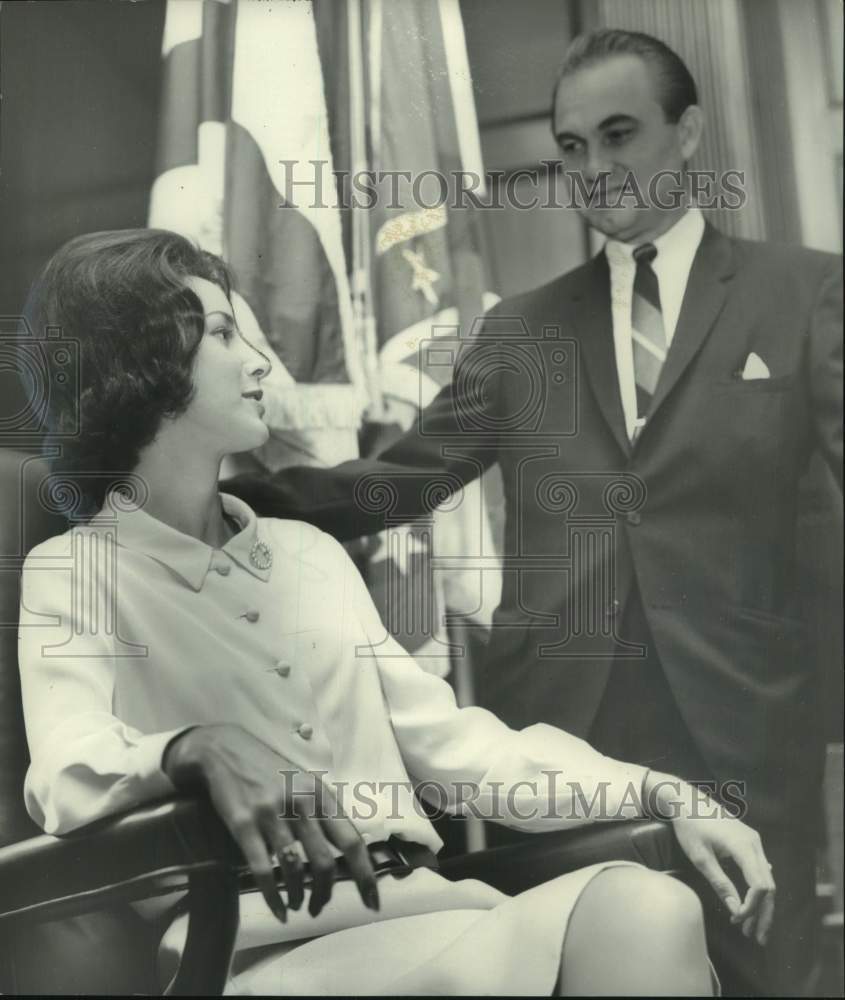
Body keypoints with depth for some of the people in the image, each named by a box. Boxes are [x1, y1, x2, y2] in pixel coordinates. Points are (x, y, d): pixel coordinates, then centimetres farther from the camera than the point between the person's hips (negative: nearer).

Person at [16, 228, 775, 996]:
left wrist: (662, 792, 2)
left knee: (645, 904, -24)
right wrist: (201, 750, -38)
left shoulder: (311, 553, 19)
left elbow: (450, 740, 14)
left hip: (420, 915, 6)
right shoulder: (72, 574, 2)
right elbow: (70, 776, -17)